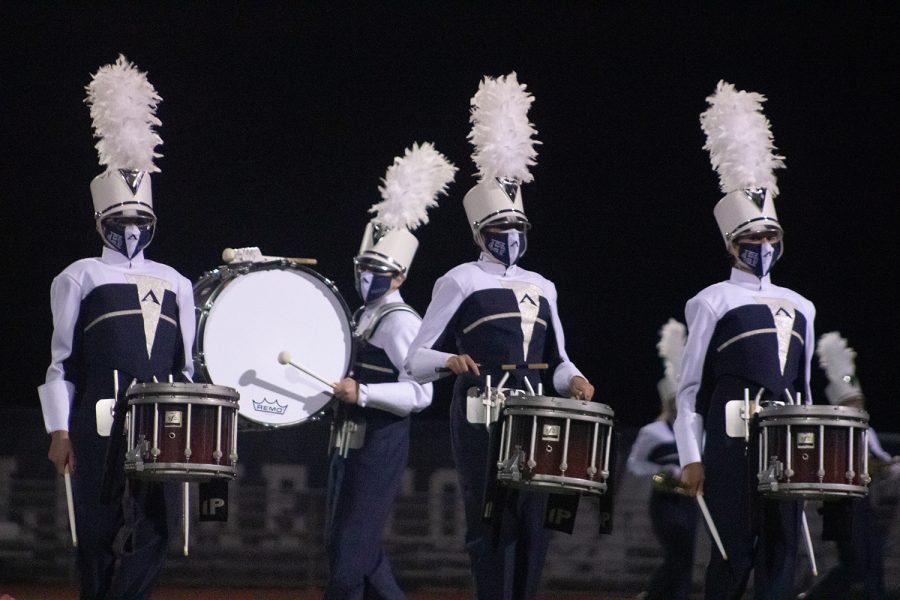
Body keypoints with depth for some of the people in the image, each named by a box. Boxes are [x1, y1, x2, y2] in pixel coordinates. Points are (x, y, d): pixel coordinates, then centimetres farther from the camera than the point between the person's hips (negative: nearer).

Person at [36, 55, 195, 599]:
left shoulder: (176, 285, 19)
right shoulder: (79, 279, 8)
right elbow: (61, 361, 3)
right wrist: (60, 431, -4)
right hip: (99, 425, -3)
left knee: (151, 536, -4)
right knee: (101, 533, -4)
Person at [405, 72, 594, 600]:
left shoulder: (541, 288, 18)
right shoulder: (460, 281, 3)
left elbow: (557, 361, 24)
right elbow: (417, 361, 0)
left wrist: (573, 380, 1)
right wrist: (450, 361, -21)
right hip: (481, 418, -5)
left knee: (535, 526, 3)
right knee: (491, 523, -6)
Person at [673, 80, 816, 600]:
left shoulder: (799, 307, 18)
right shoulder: (712, 303, 3)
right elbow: (690, 387, 1)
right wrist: (691, 458, -6)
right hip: (733, 436, -5)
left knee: (782, 546, 1)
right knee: (736, 547, -6)